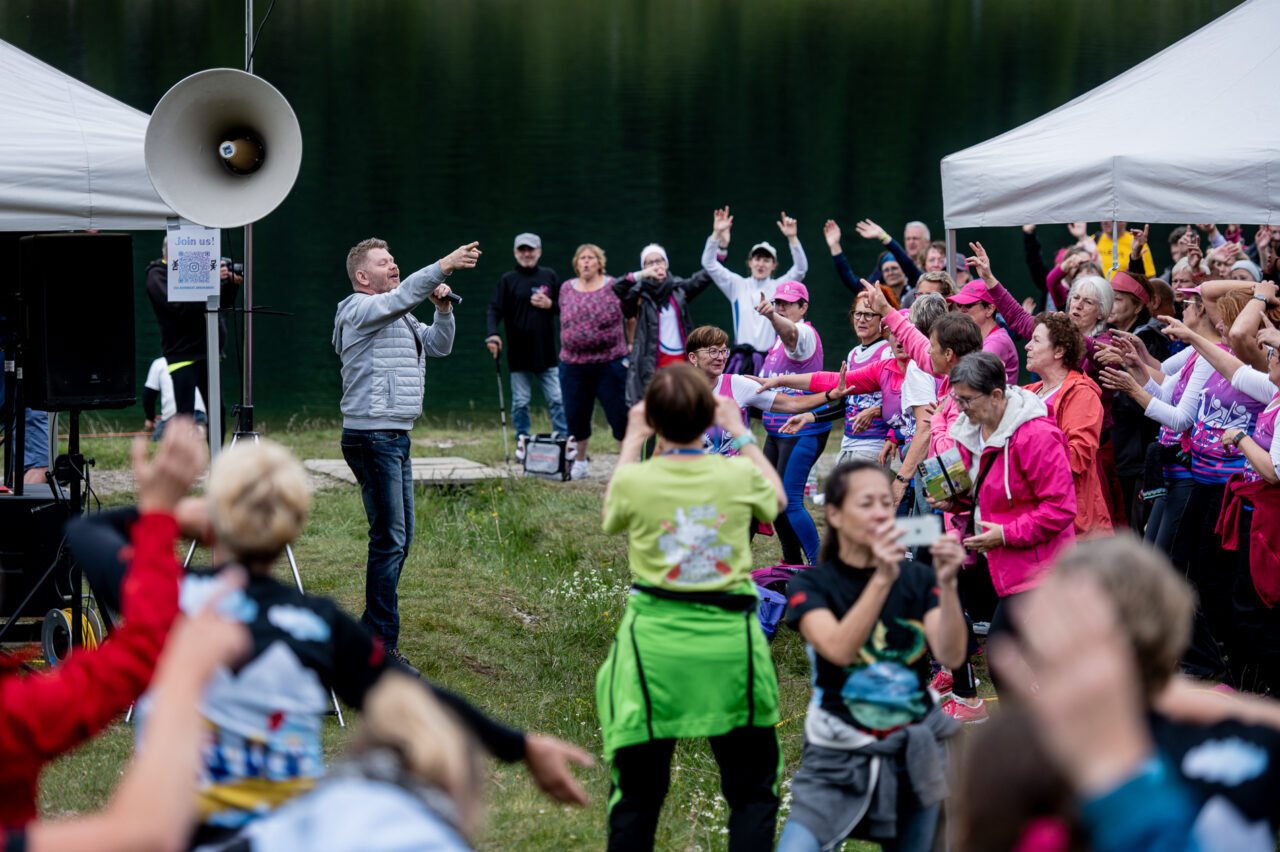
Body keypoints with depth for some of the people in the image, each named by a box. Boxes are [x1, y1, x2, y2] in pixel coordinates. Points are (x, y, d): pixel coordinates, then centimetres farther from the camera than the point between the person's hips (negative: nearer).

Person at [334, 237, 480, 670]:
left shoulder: (401, 318, 21)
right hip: (372, 437, -10)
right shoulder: (360, 310, -8)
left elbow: (438, 346, 18)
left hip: (396, 438, 10)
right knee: (389, 539, -11)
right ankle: (383, 647, -9)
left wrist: (443, 308, 0)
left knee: (401, 537, 13)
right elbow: (400, 297, -26)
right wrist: (443, 266, -36)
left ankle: (370, 632, 21)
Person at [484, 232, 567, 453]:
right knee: (520, 401, 2)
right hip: (519, 352, -1)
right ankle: (522, 441, 13)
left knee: (557, 400, 0)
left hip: (547, 351, 1)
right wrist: (492, 334, -21)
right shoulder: (508, 279, 3)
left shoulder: (550, 276, 10)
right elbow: (494, 309, -4)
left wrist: (549, 305, -5)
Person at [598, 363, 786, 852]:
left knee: (638, 793, 9)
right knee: (752, 791, 10)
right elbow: (777, 500, 19)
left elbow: (611, 517, 17)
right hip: (730, 643, 0)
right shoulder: (738, 476, -6)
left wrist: (631, 442, 23)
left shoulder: (634, 481, -8)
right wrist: (740, 433, 26)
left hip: (655, 642, 0)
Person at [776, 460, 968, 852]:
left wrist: (947, 585, -29)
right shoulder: (811, 585, -4)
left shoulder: (918, 580, 2)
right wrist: (882, 579, -34)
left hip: (915, 757, 3)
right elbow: (839, 649, -24)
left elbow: (952, 655, -14)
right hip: (839, 761, -3)